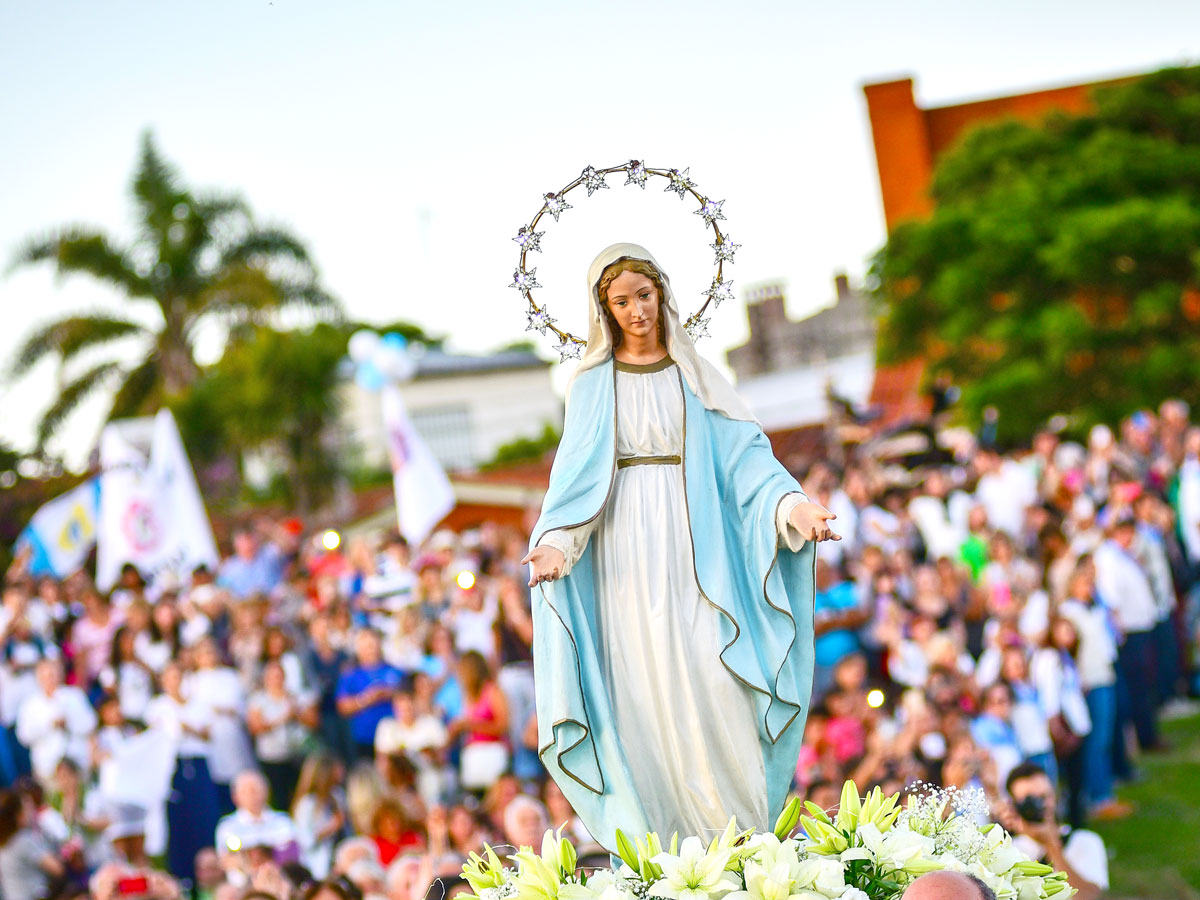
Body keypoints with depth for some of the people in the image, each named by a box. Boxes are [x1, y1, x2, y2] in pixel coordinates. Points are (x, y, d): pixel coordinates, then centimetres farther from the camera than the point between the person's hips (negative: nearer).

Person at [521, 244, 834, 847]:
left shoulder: (693, 375, 11)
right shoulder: (592, 384, 10)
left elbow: (744, 453, 2)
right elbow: (577, 477, 1)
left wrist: (790, 503, -16)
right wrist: (556, 541, -17)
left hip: (691, 553, 0)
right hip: (625, 557, 0)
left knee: (713, 684, -12)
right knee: (641, 695, -4)